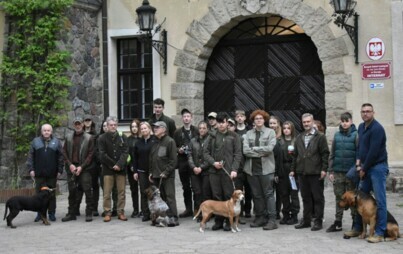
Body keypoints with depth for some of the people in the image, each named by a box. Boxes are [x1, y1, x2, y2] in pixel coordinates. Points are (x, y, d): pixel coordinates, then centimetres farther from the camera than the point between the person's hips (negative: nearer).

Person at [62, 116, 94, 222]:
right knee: (72, 191, 8)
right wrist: (70, 164, -6)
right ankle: (72, 213, 16)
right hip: (71, 168, 3)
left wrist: (81, 167, -12)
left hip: (84, 169, -3)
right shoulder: (68, 137, 10)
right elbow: (64, 152, 8)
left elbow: (90, 154, -3)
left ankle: (89, 213, 1)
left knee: (87, 190, -6)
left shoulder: (88, 138, 1)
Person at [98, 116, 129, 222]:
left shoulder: (122, 137, 8)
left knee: (121, 191, 2)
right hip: (108, 169, -1)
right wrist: (113, 165, -9)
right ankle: (107, 212, 4)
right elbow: (102, 154, -4)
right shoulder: (102, 138, 3)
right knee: (107, 192, -2)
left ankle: (121, 212, 9)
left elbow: (125, 152, 0)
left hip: (121, 169, 2)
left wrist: (119, 164, -13)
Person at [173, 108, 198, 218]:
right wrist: (178, 150, -6)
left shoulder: (196, 131, 1)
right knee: (186, 187, 9)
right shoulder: (177, 132, 12)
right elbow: (174, 147, 14)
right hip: (182, 162, 4)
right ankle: (188, 209, 18)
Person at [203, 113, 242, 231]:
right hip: (214, 171, 3)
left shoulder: (234, 136, 5)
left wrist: (234, 169, -10)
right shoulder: (212, 136, 11)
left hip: (228, 171, -2)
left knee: (229, 196, -2)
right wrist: (213, 162, -6)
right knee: (216, 196, 5)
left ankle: (229, 221, 6)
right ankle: (218, 221, 14)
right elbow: (205, 152, 10)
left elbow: (238, 154, 0)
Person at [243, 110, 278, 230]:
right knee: (256, 194, 8)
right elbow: (245, 150, -2)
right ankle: (260, 217, 16)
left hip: (266, 167, -3)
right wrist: (261, 152, -9)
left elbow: (270, 148, -11)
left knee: (269, 194, -4)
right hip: (252, 167, 3)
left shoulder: (270, 132, 3)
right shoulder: (249, 133, 11)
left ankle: (272, 220, -4)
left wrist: (254, 149, -6)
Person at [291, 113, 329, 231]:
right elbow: (295, 155, 17)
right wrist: (293, 169, 11)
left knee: (318, 198, 1)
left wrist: (324, 169, -12)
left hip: (316, 173, -5)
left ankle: (318, 221, 7)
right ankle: (306, 220, 19)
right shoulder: (299, 138, 15)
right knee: (305, 198, 11)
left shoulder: (320, 137, -1)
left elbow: (325, 154, -5)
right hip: (302, 172, 5)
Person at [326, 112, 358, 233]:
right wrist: (330, 171, 5)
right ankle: (338, 222, 16)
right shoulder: (337, 135, 8)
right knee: (339, 197, 9)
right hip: (338, 172, 4)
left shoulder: (355, 135, -3)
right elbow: (332, 154, 9)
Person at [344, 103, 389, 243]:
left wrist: (364, 169, -11)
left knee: (380, 200, -6)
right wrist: (358, 162, 4)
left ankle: (379, 233, -3)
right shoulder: (361, 127, 12)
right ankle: (357, 228, 21)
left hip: (378, 167, -9)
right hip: (366, 168, 9)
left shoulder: (377, 128, -15)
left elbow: (374, 152, -18)